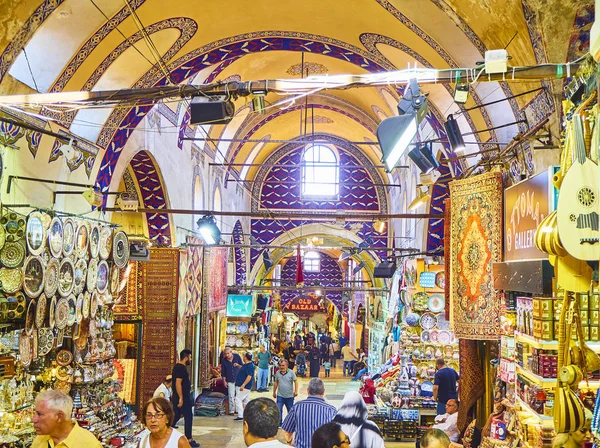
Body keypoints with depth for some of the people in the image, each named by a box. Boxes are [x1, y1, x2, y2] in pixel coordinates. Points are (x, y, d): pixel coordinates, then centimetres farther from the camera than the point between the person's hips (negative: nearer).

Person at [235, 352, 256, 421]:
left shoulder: (249, 366, -22)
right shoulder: (246, 364, 10)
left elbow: (249, 377, -27)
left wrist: (243, 385, -28)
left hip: (244, 387, -11)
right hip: (246, 387, 11)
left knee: (238, 400, -9)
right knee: (246, 401, 15)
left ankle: (240, 416, -13)